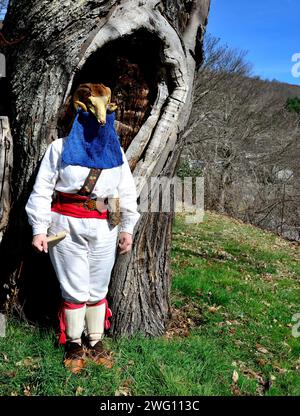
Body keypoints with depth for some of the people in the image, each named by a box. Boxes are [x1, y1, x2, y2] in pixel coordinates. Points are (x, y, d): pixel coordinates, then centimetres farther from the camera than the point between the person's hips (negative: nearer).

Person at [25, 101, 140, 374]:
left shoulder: (116, 152, 12)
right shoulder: (60, 148, 3)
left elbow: (127, 193, 12)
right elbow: (42, 191, 0)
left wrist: (127, 228, 5)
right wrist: (39, 229, -6)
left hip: (104, 229, 3)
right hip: (67, 227, -2)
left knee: (98, 289, 8)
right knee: (75, 289, 2)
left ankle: (96, 342, 23)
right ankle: (74, 344, 19)